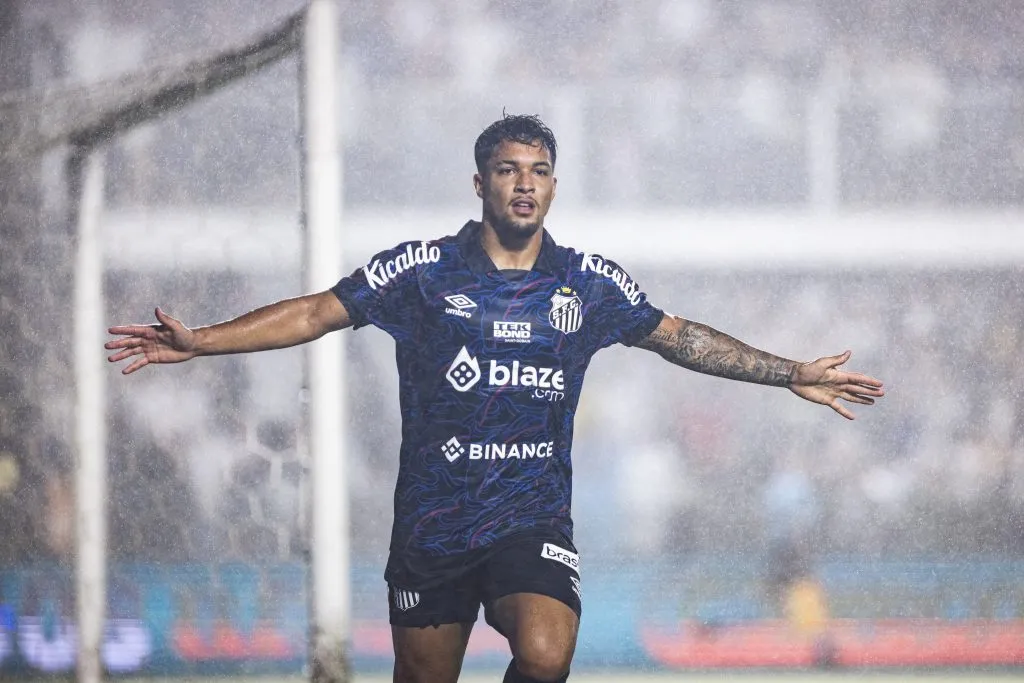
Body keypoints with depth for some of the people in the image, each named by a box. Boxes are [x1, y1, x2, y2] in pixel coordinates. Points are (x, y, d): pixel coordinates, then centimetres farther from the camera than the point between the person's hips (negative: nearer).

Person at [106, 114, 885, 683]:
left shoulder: (592, 284, 5)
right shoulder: (424, 270, -1)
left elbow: (678, 337, 19)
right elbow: (316, 313, 0)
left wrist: (792, 374, 21)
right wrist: (199, 341, -9)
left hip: (534, 520, 0)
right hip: (433, 521, 0)